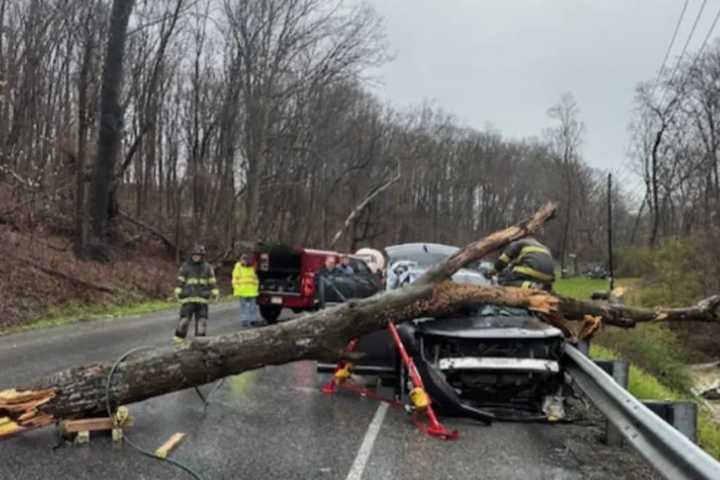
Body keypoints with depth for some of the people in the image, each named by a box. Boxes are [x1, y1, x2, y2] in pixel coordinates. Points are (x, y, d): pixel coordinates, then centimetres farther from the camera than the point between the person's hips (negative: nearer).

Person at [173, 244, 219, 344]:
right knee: (184, 317, -6)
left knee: (202, 319, 4)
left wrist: (215, 293, 4)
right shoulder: (185, 266, 3)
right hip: (188, 298, -2)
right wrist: (178, 292, -6)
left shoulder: (207, 267, 8)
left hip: (202, 298, 2)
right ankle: (179, 337, 2)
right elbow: (180, 281, 2)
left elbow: (212, 281, 9)